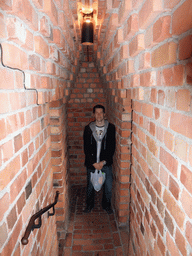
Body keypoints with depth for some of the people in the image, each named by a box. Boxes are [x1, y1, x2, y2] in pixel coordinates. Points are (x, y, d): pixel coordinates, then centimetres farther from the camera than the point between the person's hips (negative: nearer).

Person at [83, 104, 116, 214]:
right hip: (91, 163, 1)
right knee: (90, 186, 14)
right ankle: (89, 204, 39)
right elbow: (86, 148, -3)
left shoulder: (111, 128, -4)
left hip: (106, 163, 0)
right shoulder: (88, 128, -4)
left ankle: (107, 205, 33)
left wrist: (103, 162, -11)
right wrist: (94, 163, -11)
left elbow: (112, 147, -4)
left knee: (108, 186, 7)